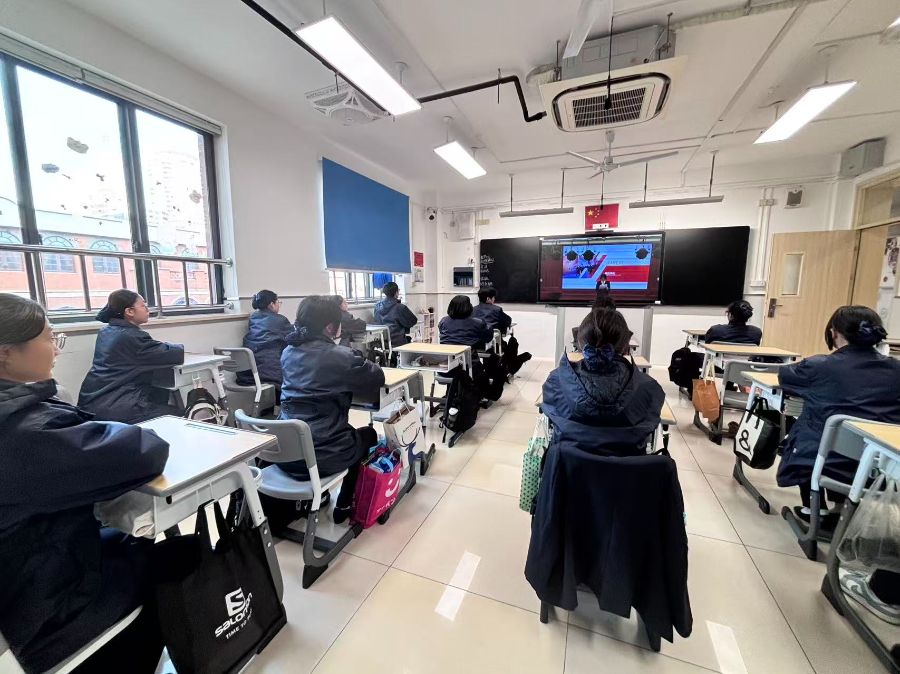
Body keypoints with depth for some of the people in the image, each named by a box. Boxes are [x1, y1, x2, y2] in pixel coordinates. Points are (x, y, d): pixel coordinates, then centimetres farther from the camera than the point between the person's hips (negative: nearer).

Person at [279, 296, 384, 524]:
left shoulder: (289, 352, 5)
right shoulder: (340, 356, -16)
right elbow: (377, 377, -5)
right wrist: (357, 361, 12)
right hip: (322, 455, -7)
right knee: (368, 434, 24)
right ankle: (344, 506, 29)